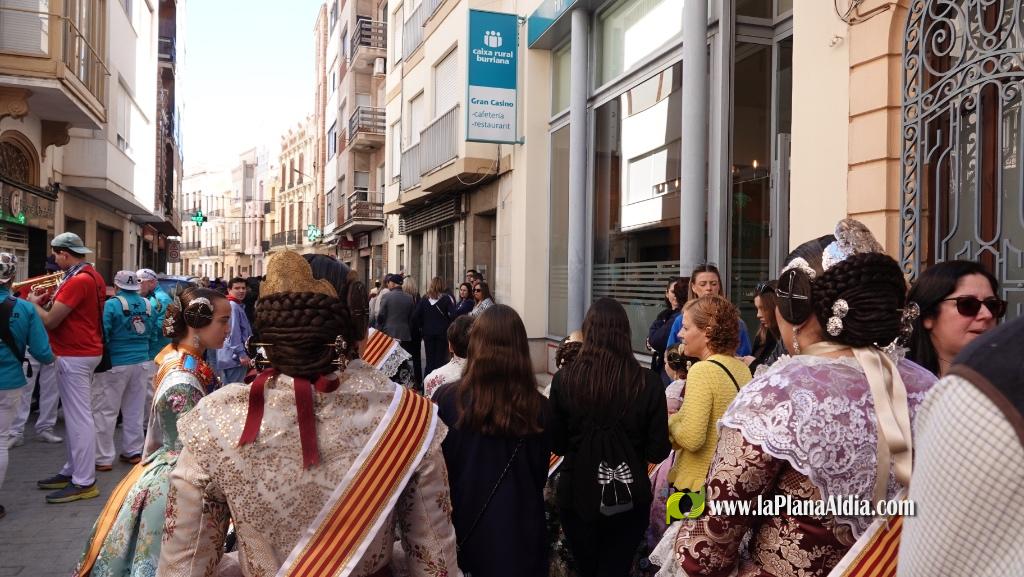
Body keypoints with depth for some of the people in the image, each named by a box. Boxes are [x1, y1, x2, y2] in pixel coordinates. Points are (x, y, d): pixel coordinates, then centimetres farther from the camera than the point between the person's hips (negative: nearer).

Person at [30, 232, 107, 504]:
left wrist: (33, 303, -1)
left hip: (74, 356, -10)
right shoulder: (92, 276, 13)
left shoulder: (77, 281, -19)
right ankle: (72, 470, 26)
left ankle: (84, 482, -2)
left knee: (79, 417, -6)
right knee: (75, 415, 16)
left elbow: (50, 321, -18)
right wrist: (53, 297, 6)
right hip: (84, 351, 10)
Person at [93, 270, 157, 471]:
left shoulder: (111, 305, -13)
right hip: (141, 362, 5)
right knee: (135, 410, 15)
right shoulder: (148, 305, 3)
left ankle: (104, 458, 3)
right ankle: (133, 451, 23)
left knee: (105, 411, 2)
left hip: (115, 363, -5)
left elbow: (102, 334, -14)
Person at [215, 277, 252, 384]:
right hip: (234, 356, -11)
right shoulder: (233, 306, -16)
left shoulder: (239, 306, 18)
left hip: (232, 356, 11)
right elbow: (233, 332, -22)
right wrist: (241, 353, -24)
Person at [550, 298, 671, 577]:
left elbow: (556, 444, -3)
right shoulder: (648, 383, -14)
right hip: (628, 499, -1)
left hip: (577, 495, 1)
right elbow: (658, 451, -8)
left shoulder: (564, 379, -13)